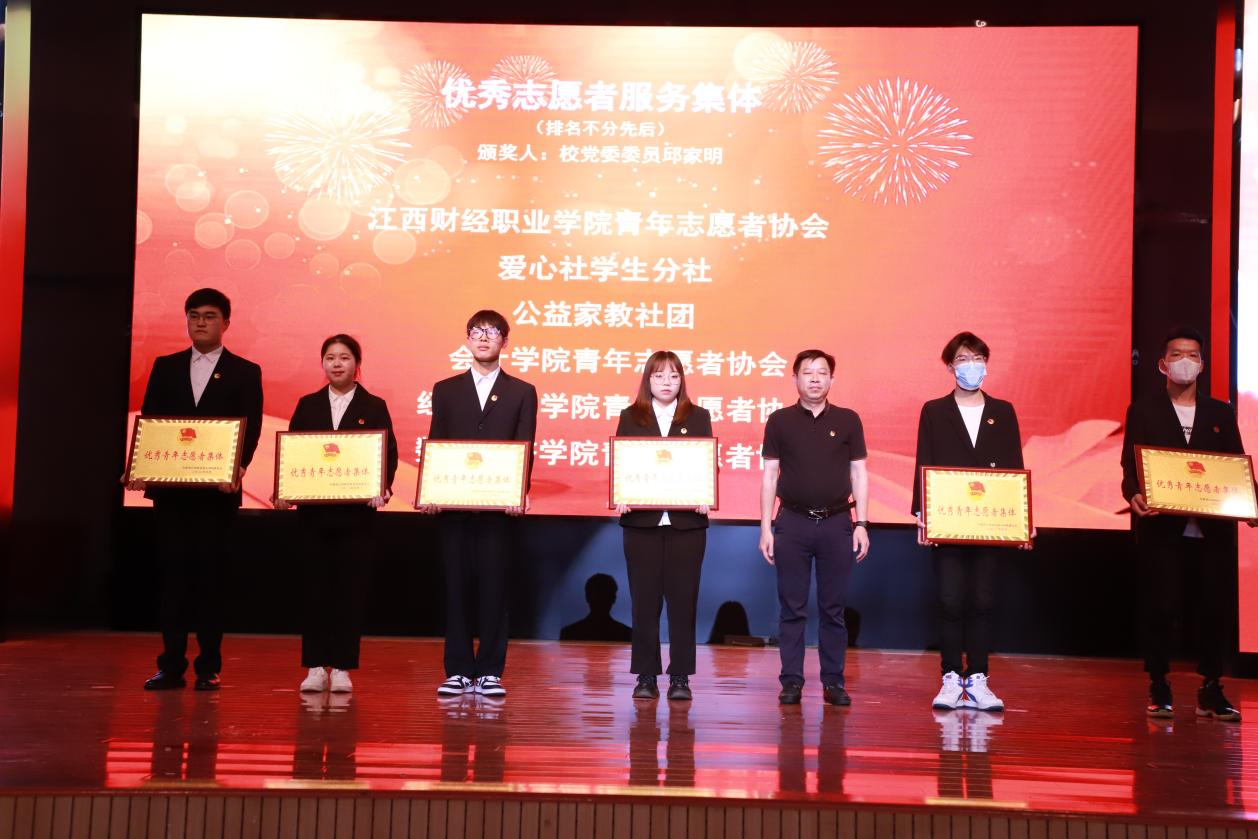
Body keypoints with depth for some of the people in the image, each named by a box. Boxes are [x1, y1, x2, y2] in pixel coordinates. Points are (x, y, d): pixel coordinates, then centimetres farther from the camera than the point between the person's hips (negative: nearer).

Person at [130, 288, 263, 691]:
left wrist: (239, 468, -21)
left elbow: (250, 429, -3)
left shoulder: (245, 372, 5)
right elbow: (148, 420, 8)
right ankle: (171, 665, 10)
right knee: (172, 573, 4)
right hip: (169, 487, 3)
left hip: (217, 490, -2)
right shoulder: (165, 367, 13)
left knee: (208, 574, 0)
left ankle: (209, 666, 7)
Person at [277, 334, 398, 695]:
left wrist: (382, 489, -17)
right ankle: (315, 667, 11)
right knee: (315, 586, 4)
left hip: (356, 512, -2)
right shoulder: (307, 405, 10)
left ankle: (342, 668, 8)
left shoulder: (374, 407, 5)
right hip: (314, 511, 2)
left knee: (350, 587, 1)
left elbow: (389, 455, 0)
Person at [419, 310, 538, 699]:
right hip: (454, 504, 1)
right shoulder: (446, 390, 13)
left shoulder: (522, 393, 9)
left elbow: (525, 449, 1)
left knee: (494, 587, 0)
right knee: (456, 586, 3)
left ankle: (490, 672, 8)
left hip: (499, 503, -1)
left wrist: (520, 492, -14)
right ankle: (458, 671, 10)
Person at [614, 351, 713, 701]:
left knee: (682, 599, 2)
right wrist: (620, 497, -12)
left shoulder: (698, 417, 9)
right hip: (641, 520, 0)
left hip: (687, 521, 0)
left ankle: (680, 676, 10)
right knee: (644, 599, 4)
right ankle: (645, 675, 12)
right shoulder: (630, 417, 9)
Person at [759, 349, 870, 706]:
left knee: (833, 608, 5)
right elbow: (770, 475, 4)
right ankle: (792, 681, 10)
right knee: (792, 608, 3)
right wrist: (765, 527, -1)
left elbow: (859, 474, 7)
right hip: (792, 522, 0)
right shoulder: (780, 420, 4)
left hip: (837, 522, 1)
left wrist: (861, 524, 0)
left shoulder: (847, 420, 6)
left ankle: (833, 682, 13)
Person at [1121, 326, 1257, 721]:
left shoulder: (1221, 413, 14)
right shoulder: (1143, 410, 6)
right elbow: (1130, 466, 0)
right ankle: (1158, 689, 11)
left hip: (1213, 529, 2)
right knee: (1159, 608, 0)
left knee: (1214, 608, 3)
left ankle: (1211, 691, 13)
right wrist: (1135, 496, -21)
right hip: (1162, 527, -2)